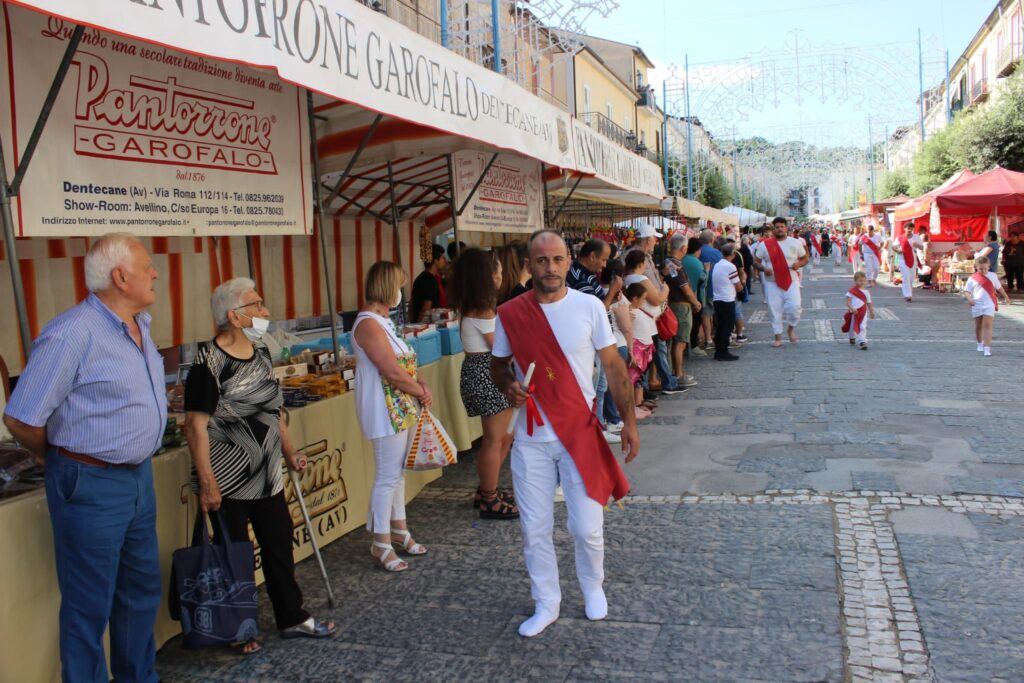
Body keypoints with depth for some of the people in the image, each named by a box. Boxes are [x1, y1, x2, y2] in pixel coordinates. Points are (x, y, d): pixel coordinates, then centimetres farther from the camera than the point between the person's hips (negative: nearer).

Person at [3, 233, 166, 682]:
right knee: (90, 606, 7)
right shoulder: (73, 333, -21)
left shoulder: (141, 324, 5)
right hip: (91, 485, -8)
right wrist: (61, 458, -1)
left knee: (142, 590, 21)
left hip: (139, 477, 9)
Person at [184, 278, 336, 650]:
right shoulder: (209, 362, -18)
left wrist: (289, 451, 15)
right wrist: (207, 484, -21)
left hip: (267, 476, 7)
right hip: (229, 481, -7)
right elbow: (196, 425, -19)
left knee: (280, 547, 15)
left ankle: (292, 618, 31)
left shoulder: (260, 352, 6)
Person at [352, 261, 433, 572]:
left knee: (397, 472, 17)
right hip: (386, 411, -10)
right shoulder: (368, 324, -18)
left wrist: (421, 385, -1)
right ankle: (381, 544, 8)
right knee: (388, 476, -3)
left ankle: (399, 529, 29)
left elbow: (404, 364, 15)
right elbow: (393, 373, -22)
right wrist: (421, 392, -8)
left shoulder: (381, 321, 14)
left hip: (402, 408, 10)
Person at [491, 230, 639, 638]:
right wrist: (508, 385, -11)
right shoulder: (510, 314, -2)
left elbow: (613, 366, 1)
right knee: (534, 529, 8)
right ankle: (546, 604, 29)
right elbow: (498, 365, 11)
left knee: (587, 528, 5)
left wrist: (629, 421, -3)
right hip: (531, 439, 1)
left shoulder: (589, 307, -4)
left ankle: (593, 589, 35)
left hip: (581, 434, -1)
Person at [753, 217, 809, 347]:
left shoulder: (795, 243, 2)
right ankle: (778, 337, 15)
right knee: (775, 310, 2)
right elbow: (756, 262, 5)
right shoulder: (765, 245, -1)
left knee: (794, 306, -14)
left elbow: (805, 259, 11)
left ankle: (791, 328, 16)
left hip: (791, 281, 0)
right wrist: (763, 268, -16)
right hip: (772, 282, 0)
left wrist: (798, 264, -12)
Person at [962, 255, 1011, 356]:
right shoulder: (973, 278, 2)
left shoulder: (993, 276, 6)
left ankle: (987, 348, -17)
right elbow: (966, 291, 2)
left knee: (987, 325, -11)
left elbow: (999, 288, 19)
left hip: (989, 304, -1)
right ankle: (980, 343, 34)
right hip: (977, 305, 1)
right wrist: (969, 298, -17)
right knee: (978, 326, 12)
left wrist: (1005, 297, 25)